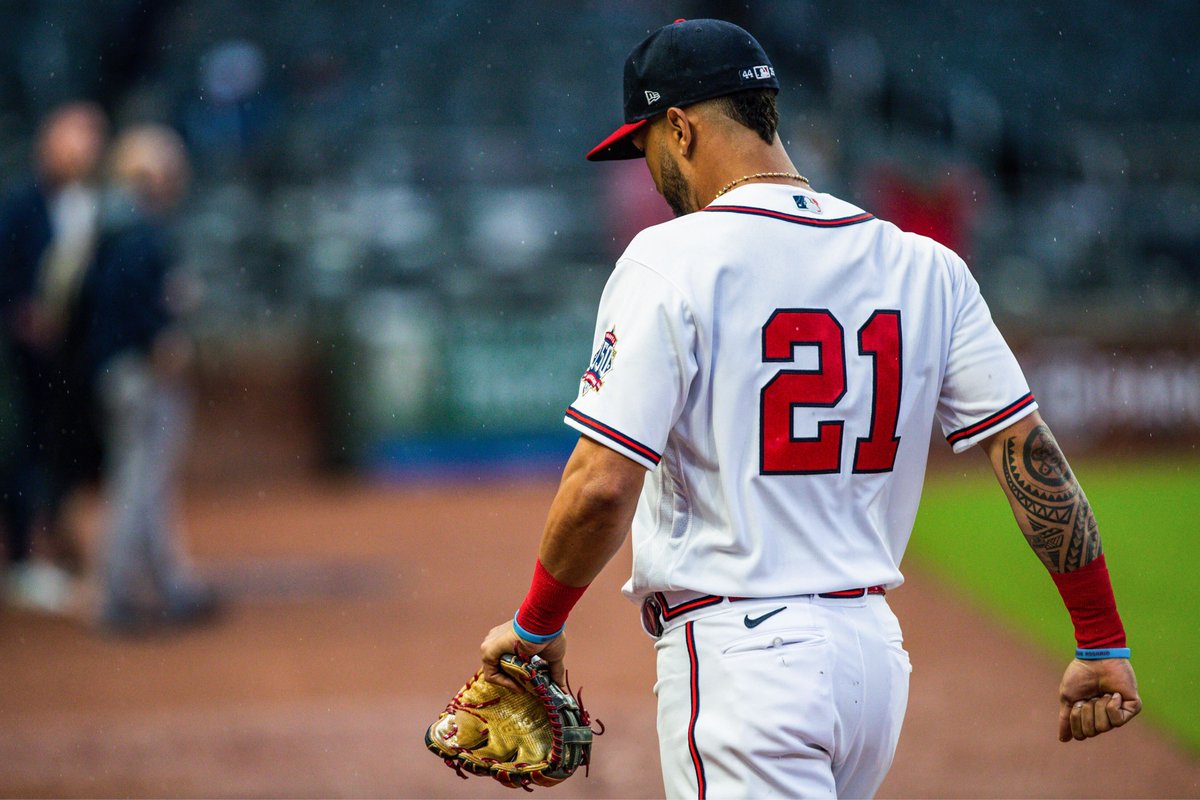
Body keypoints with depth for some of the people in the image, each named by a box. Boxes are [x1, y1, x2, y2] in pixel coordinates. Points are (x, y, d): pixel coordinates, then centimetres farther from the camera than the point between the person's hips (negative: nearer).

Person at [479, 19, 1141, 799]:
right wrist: (1102, 644, 9)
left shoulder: (670, 259, -9)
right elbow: (1032, 455, 4)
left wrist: (536, 625, 0)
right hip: (876, 648, 7)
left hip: (740, 653, -7)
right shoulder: (924, 266, 7)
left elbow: (601, 487, -16)